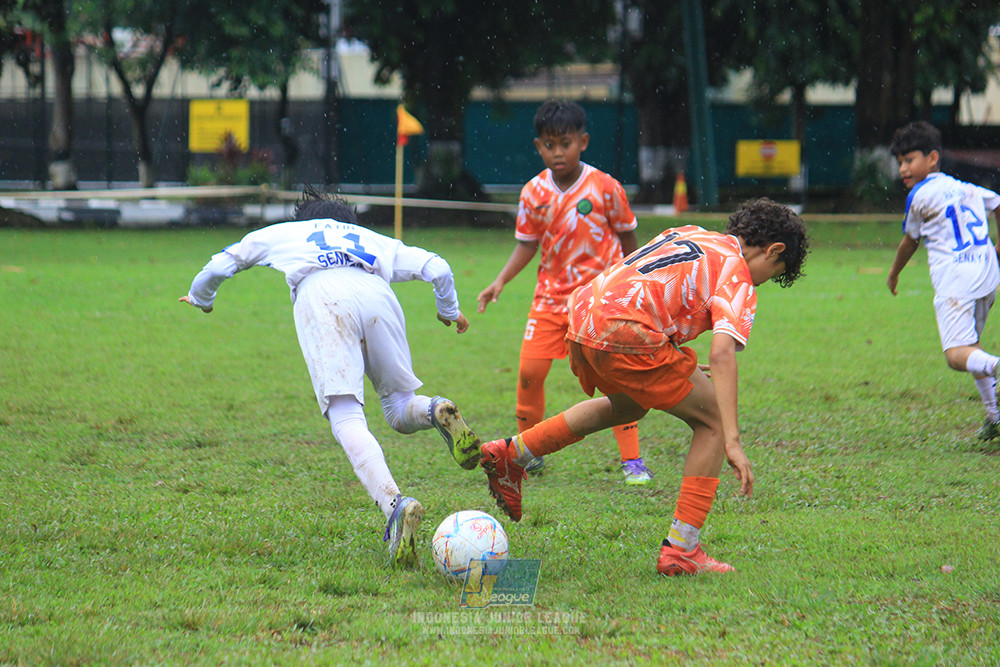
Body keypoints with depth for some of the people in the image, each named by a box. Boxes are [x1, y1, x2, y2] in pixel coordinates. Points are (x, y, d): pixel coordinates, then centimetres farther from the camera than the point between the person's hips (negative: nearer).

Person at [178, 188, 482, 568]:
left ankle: (395, 504, -39)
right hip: (376, 296, 2)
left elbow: (220, 265, 45)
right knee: (399, 412, 18)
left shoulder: (282, 233, 39)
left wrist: (201, 299, 65)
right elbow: (437, 269, 30)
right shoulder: (375, 240, 39)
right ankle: (436, 412, -19)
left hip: (320, 298, -2)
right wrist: (449, 312, 49)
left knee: (347, 419, -14)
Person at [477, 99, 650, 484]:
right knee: (529, 369, -4)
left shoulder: (604, 187, -9)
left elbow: (627, 238, 3)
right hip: (551, 295, 3)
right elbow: (526, 245, 8)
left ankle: (632, 460, -2)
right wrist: (500, 282, -4)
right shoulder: (534, 193, -2)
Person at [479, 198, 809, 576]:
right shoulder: (736, 277, 0)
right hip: (625, 335, -8)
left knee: (627, 406, 36)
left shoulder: (686, 234, 25)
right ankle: (680, 551, 2)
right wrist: (732, 442, -20)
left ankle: (509, 455, 38)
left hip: (582, 315, 8)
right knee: (712, 421, 6)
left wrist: (679, 364, 37)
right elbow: (722, 354, -15)